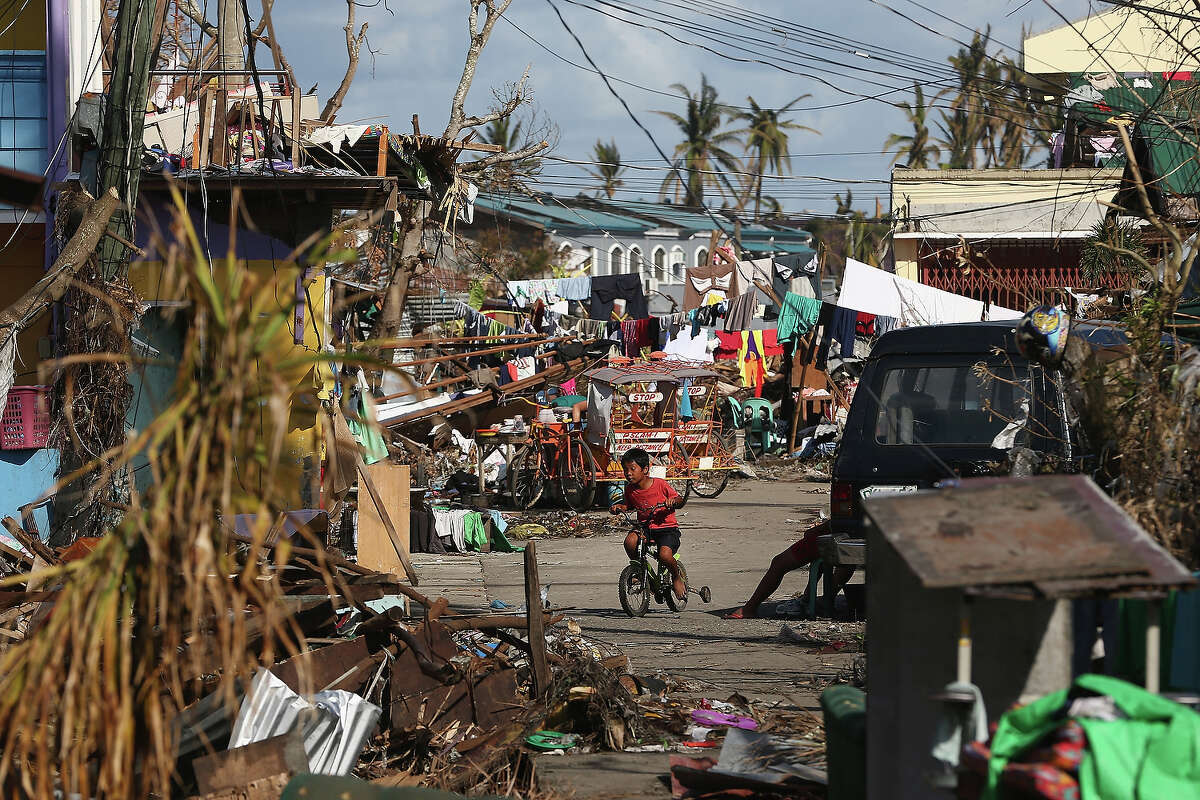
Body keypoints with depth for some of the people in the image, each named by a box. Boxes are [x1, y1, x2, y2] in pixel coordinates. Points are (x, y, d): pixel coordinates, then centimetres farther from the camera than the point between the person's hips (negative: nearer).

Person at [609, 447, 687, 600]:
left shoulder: (660, 484, -10)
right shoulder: (630, 489, 2)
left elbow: (679, 501, -1)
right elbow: (627, 505, 20)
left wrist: (673, 501, -24)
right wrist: (618, 507, -2)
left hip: (666, 528, -4)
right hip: (644, 528, 4)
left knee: (664, 555, -29)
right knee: (630, 541, -30)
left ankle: (676, 577, 5)